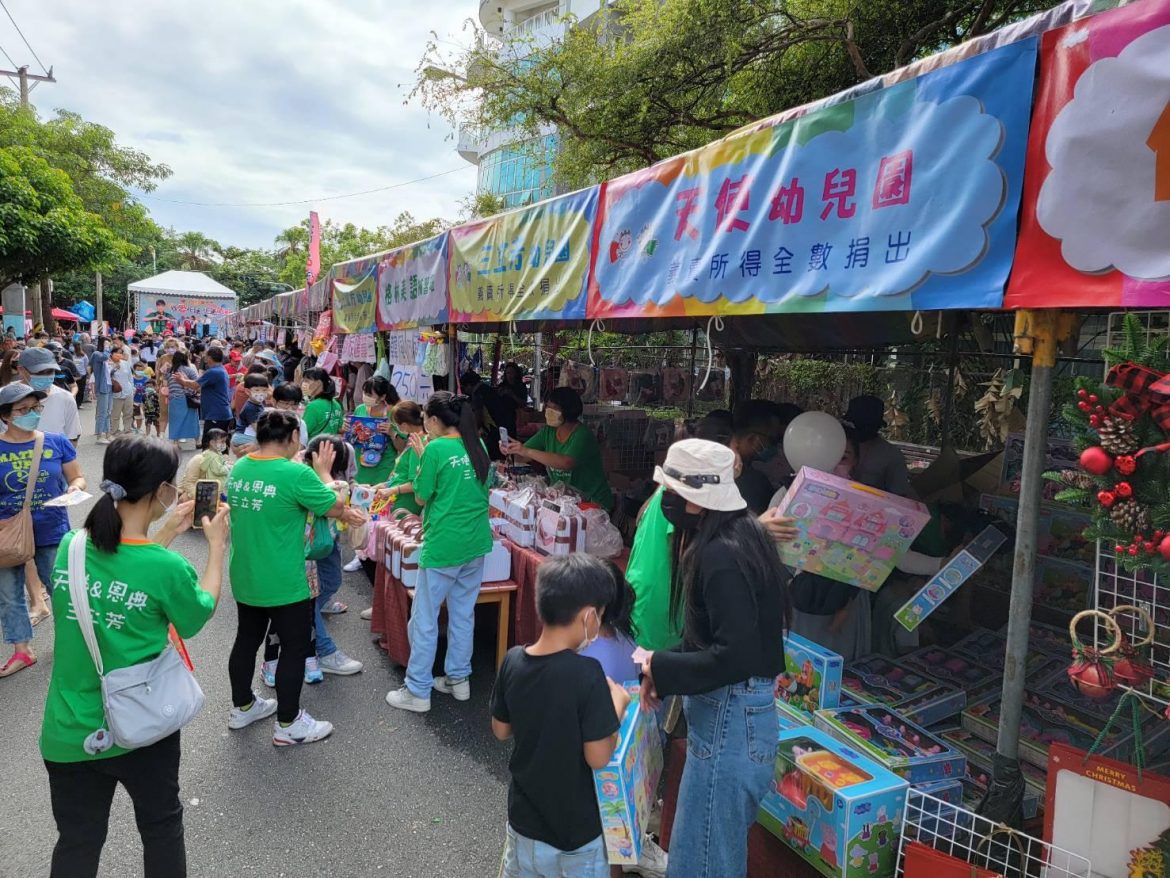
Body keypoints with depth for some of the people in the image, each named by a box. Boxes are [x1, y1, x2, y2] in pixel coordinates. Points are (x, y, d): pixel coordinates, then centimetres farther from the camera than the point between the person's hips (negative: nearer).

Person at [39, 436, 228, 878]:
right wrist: (217, 546, 4)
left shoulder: (70, 547, -10)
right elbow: (198, 615, -4)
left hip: (68, 730, 4)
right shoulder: (167, 568, -25)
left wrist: (165, 535, 14)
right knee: (162, 825, 23)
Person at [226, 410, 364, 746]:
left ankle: (242, 707, 39)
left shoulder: (239, 468, 1)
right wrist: (323, 471, 2)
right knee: (294, 648, 8)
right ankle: (288, 724, 19)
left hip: (245, 579, 7)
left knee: (247, 640, 22)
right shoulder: (296, 473, -24)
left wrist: (342, 513, 13)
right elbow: (336, 507, -12)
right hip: (283, 584, -7)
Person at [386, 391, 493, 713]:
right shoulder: (477, 445, 6)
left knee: (424, 620, 6)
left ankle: (417, 692, 14)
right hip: (476, 543, 7)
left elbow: (422, 496, -5)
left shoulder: (436, 449, -14)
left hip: (443, 545, -7)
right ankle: (459, 678, 28)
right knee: (463, 615, 17)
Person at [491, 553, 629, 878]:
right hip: (576, 824, -4)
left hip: (526, 814, 5)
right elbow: (598, 757, -22)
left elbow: (501, 730, 1)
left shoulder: (513, 661, -12)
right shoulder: (586, 674, -29)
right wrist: (617, 705, -10)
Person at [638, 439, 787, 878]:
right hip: (733, 712, 10)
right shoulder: (735, 536, 7)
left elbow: (735, 656, -27)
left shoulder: (722, 554, -24)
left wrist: (660, 668, -16)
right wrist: (666, 667, 4)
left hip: (729, 718, -10)